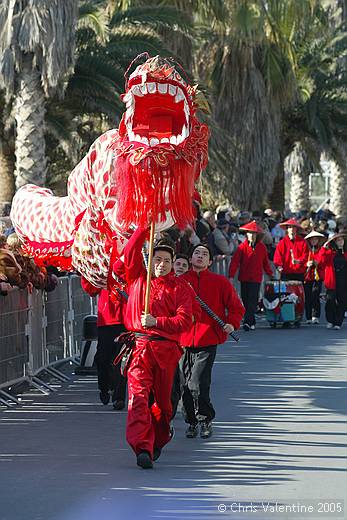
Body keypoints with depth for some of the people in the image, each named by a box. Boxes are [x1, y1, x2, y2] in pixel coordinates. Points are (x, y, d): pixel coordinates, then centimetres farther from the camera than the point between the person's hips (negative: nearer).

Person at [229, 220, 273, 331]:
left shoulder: (262, 247, 2)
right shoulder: (242, 247, -3)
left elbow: (265, 262, 13)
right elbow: (235, 262, -7)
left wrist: (271, 274, 12)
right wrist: (231, 276, -16)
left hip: (256, 278, -1)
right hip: (244, 278, 1)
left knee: (252, 301, -11)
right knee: (245, 300, 8)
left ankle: (248, 322, -16)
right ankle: (252, 323, 21)